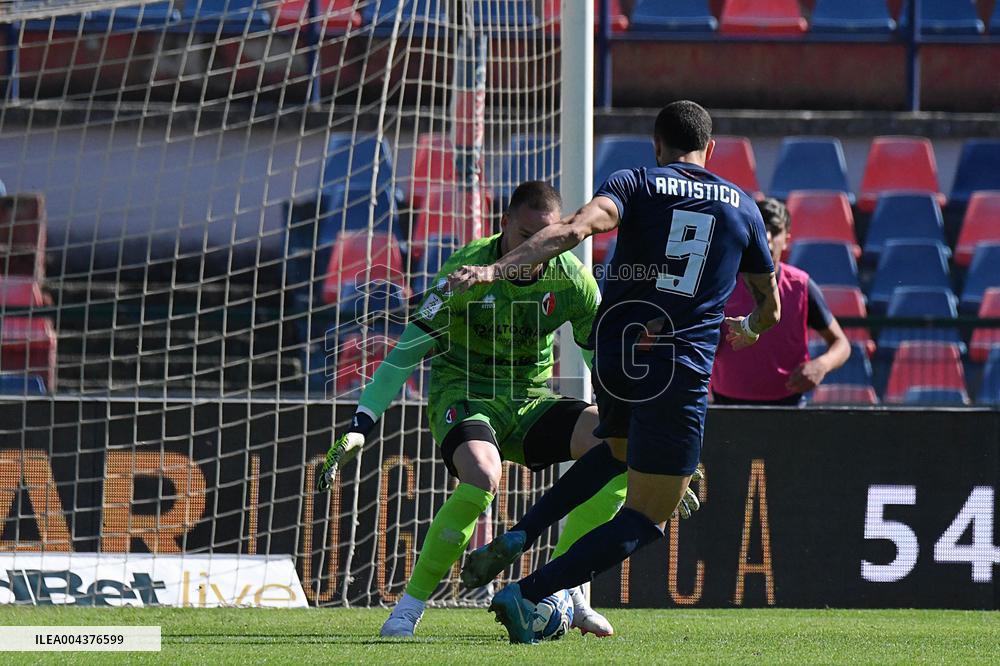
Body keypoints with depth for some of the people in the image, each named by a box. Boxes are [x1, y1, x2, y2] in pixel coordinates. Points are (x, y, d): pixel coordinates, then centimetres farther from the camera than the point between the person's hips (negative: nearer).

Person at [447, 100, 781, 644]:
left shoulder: (636, 185, 5)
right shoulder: (742, 207, 11)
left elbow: (574, 229, -17)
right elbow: (770, 308, 23)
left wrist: (495, 270, -25)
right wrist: (748, 329, 47)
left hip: (613, 359, 3)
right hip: (681, 370, -3)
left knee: (620, 450, 34)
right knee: (647, 519, 3)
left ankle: (514, 542, 19)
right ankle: (525, 594, -13)